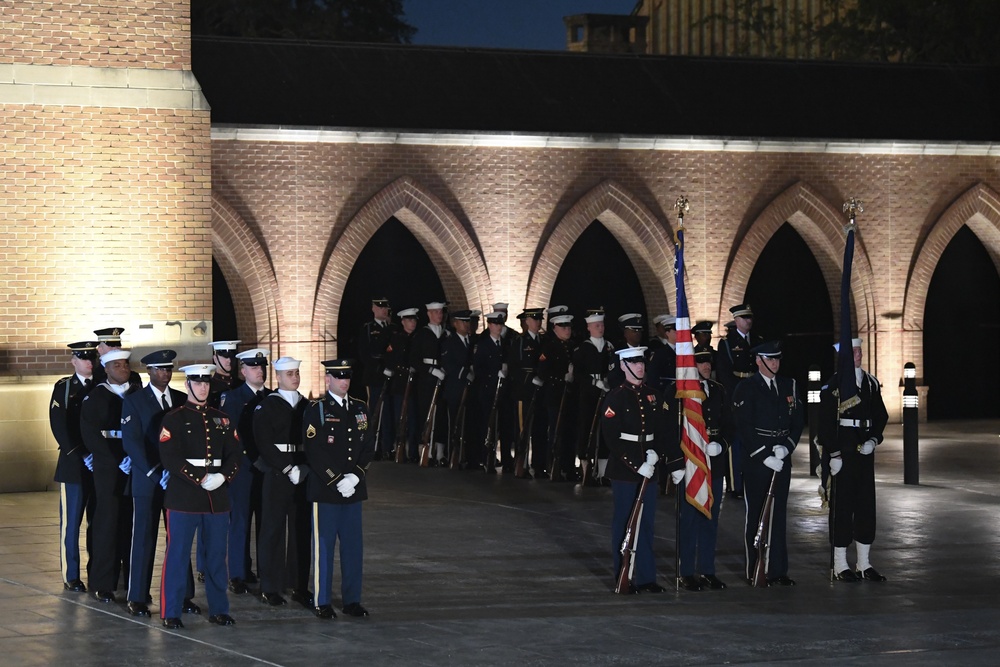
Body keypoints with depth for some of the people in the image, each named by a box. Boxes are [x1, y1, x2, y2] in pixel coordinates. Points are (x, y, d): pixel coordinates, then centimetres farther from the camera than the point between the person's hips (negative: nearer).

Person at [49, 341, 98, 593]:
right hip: (73, 465, -3)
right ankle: (71, 577, 4)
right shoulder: (63, 388, 2)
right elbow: (59, 426, -6)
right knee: (71, 522, -1)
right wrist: (80, 454, -13)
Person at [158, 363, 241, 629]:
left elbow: (235, 455, 10)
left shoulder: (221, 419, 14)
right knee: (178, 555, -3)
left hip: (217, 497, 5)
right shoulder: (173, 419, -1)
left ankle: (219, 610, 17)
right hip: (183, 497, -5)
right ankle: (171, 613, 2)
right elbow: (170, 458, -10)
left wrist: (222, 476, -9)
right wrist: (200, 479, -15)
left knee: (217, 555, 9)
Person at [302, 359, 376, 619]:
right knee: (324, 546, 0)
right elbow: (314, 452, -11)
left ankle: (352, 600, 15)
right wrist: (337, 481, -14)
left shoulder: (359, 409, 12)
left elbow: (369, 446, 10)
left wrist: (356, 476, -5)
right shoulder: (316, 410, -5)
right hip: (324, 489, -5)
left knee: (353, 546, 8)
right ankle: (322, 602, 5)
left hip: (353, 489, 5)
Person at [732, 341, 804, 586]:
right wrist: (765, 456, -15)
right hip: (756, 459, -5)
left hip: (782, 458, 5)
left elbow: (797, 421, 11)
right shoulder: (746, 388, -5)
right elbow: (744, 427, -11)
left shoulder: (788, 386, 12)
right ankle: (755, 572, 4)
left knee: (778, 514, 6)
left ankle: (777, 570, 9)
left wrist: (785, 448, -6)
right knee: (756, 515, 0)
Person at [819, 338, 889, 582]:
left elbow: (881, 416, 15)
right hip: (842, 450, -6)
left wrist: (874, 440, -2)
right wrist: (834, 455, -15)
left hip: (864, 451, 6)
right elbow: (826, 424, -11)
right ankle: (840, 565, 5)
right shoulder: (833, 385, -8)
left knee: (866, 505, 8)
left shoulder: (871, 382, 10)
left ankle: (864, 564, 15)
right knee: (842, 506, -2)